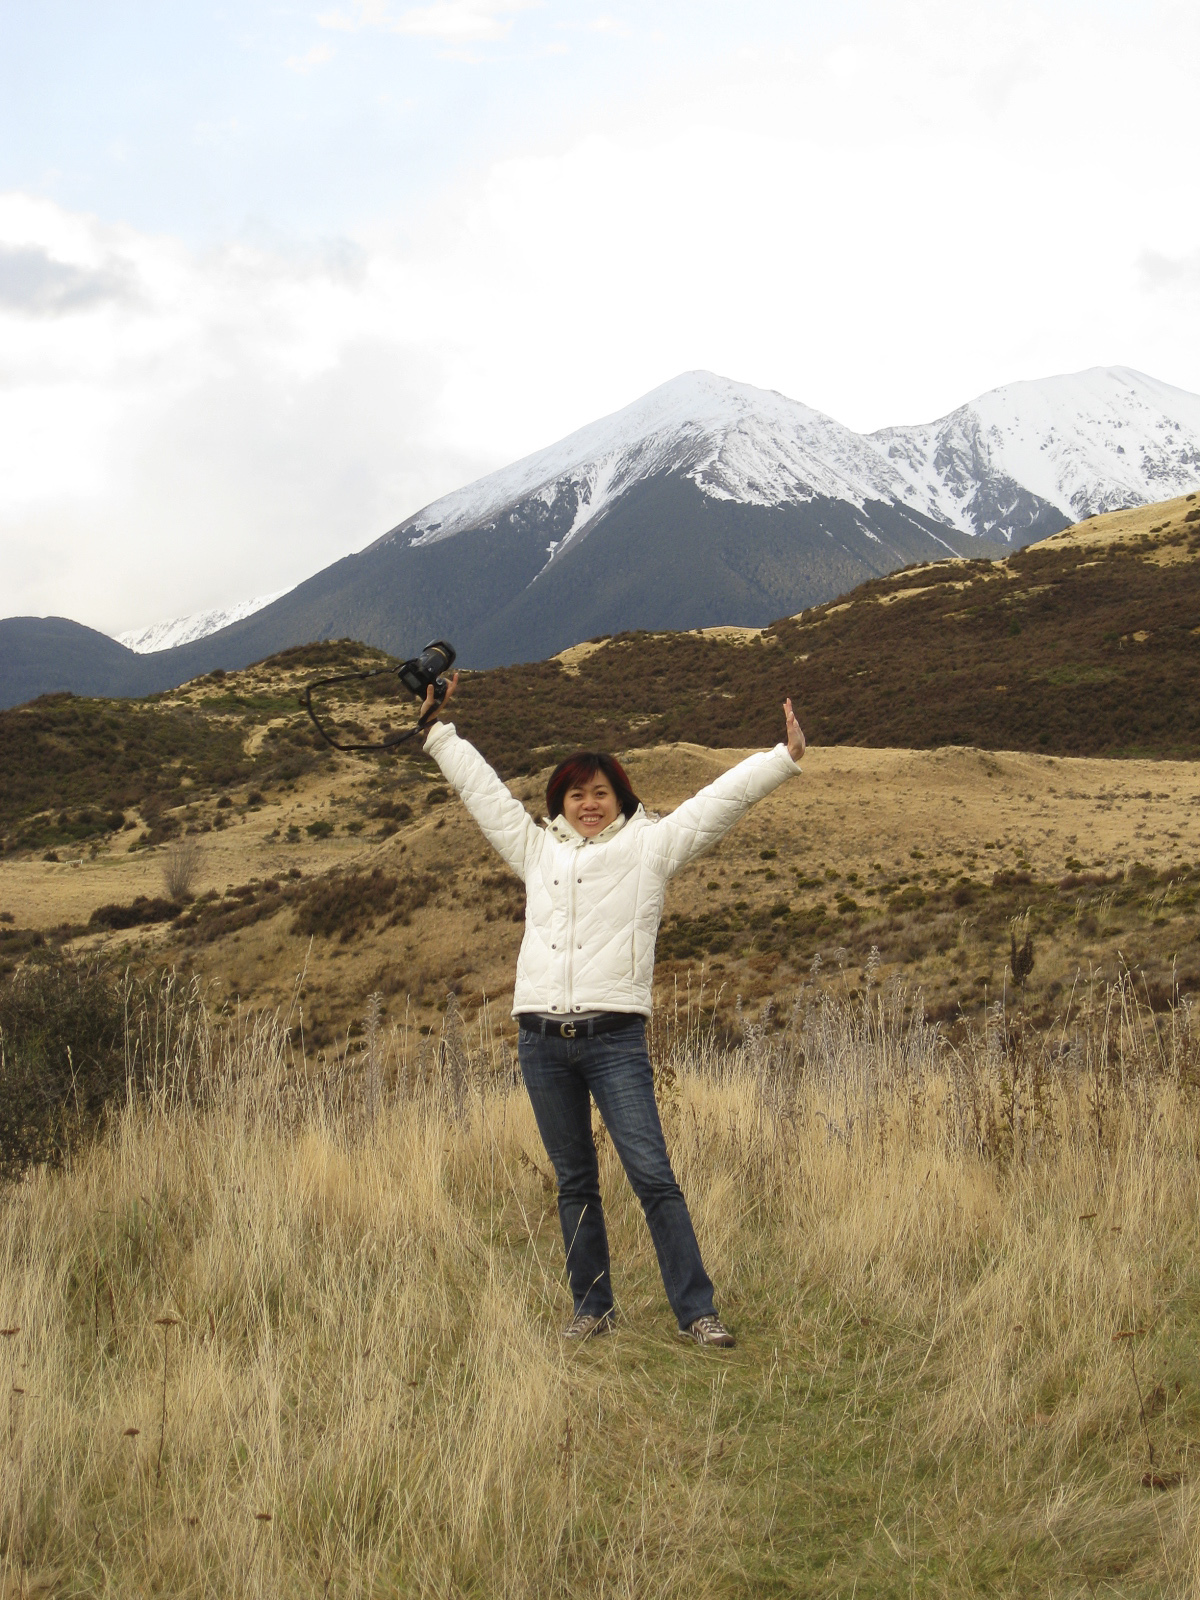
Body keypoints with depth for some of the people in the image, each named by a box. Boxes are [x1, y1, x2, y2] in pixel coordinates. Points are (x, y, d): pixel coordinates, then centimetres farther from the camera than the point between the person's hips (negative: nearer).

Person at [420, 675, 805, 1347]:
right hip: (543, 1039, 4)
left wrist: (785, 757, 1)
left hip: (615, 1038, -4)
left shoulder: (650, 846, 8)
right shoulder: (537, 849, 18)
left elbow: (722, 799, 5)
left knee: (652, 1175, -9)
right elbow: (483, 788, 28)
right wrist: (439, 730, 35)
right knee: (575, 1183, 10)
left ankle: (697, 1311, -6)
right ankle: (593, 1309, 18)